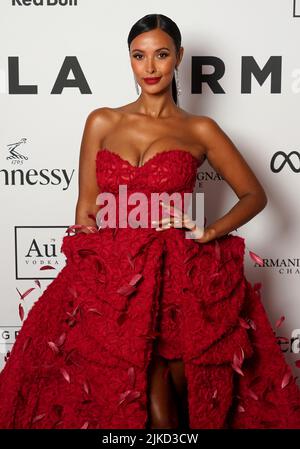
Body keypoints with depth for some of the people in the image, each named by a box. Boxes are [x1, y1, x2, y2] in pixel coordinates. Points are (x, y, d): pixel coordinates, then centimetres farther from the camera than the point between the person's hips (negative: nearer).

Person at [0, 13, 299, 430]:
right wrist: (85, 269, 3)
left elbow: (254, 195, 9)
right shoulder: (102, 122, 9)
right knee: (154, 395, -10)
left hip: (179, 274, -1)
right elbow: (87, 206, 10)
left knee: (175, 391, -3)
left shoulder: (200, 130, 5)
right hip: (111, 273, 1)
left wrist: (210, 232, -7)